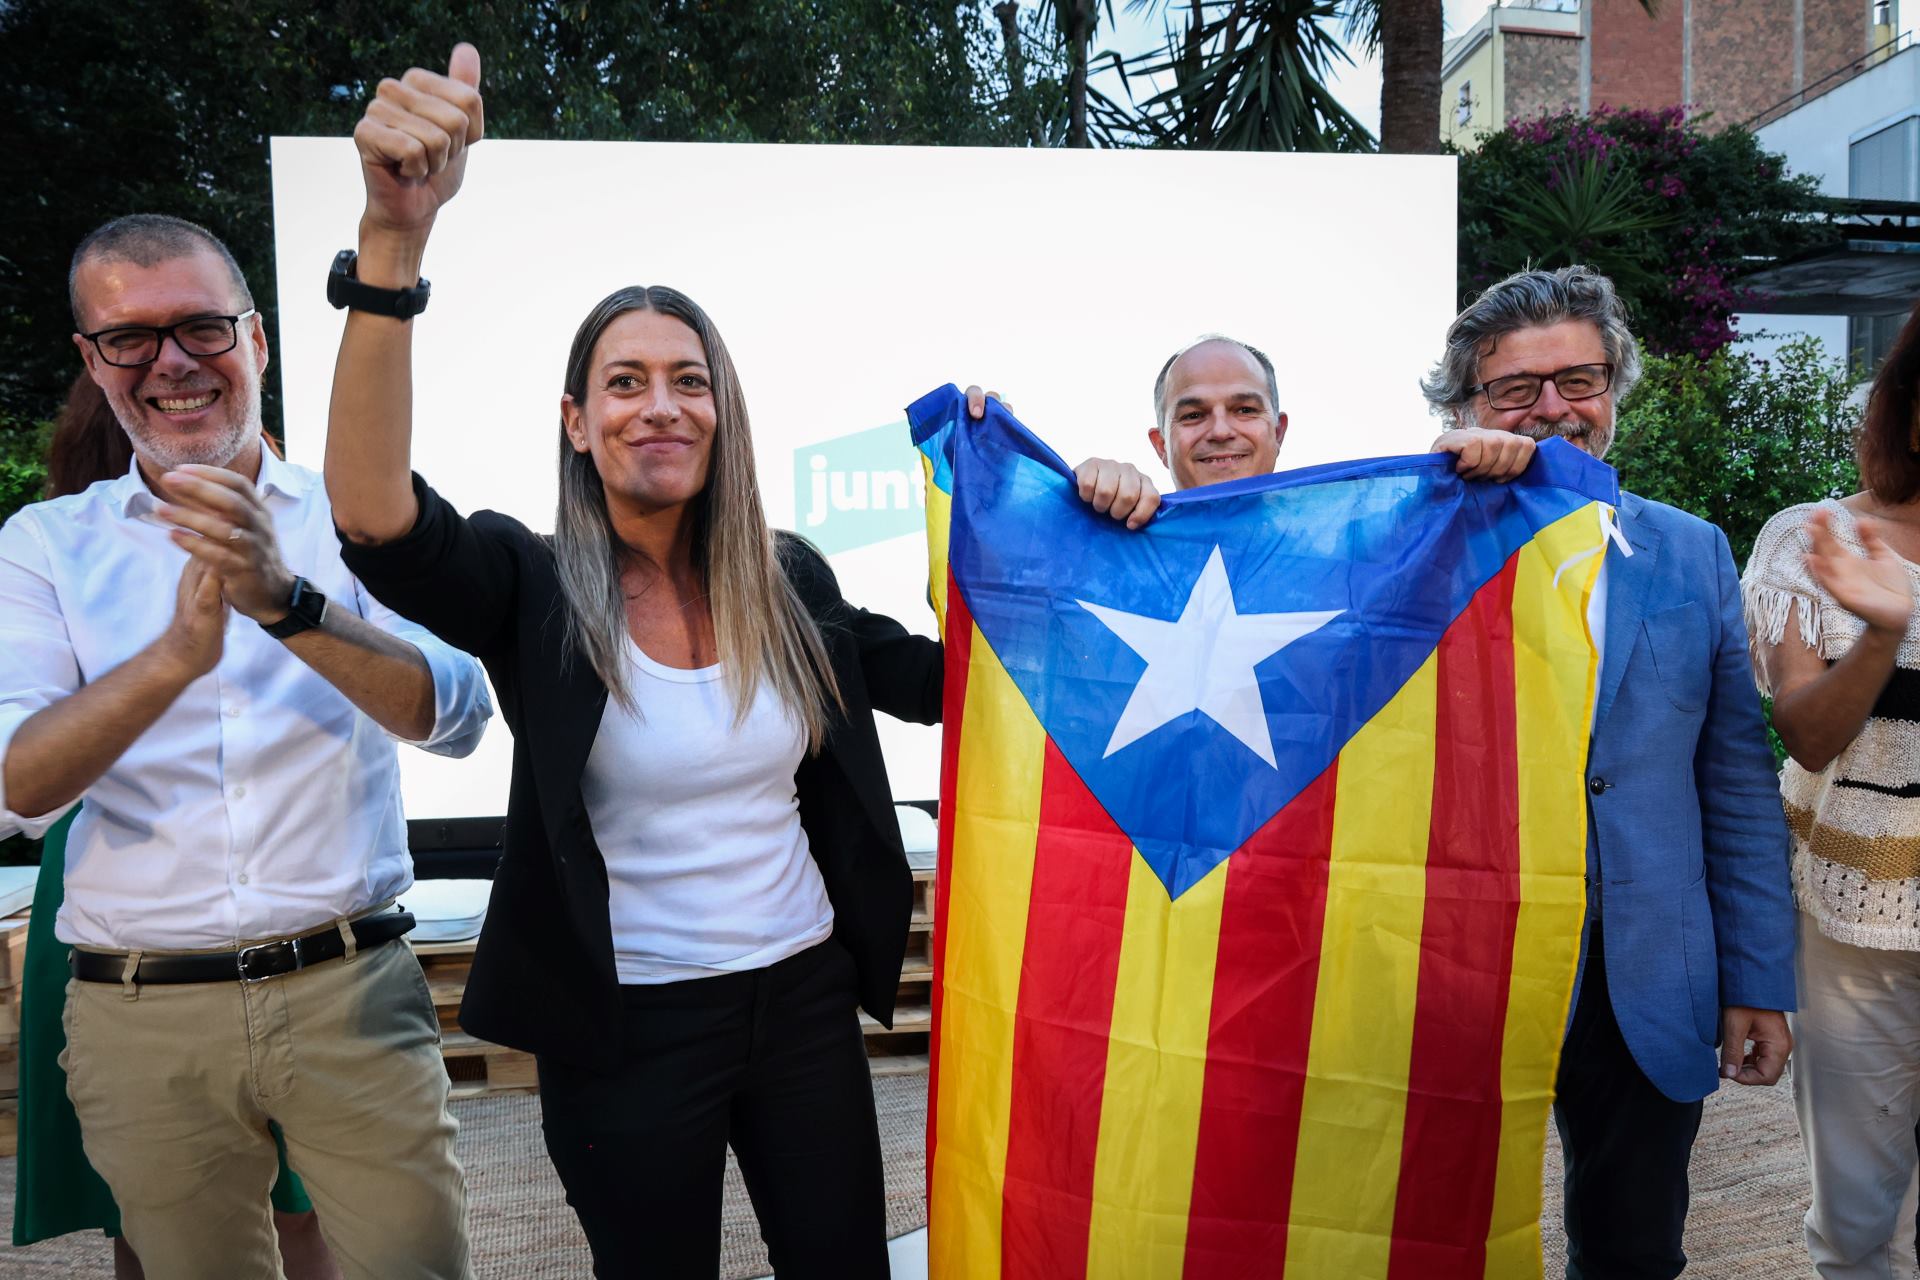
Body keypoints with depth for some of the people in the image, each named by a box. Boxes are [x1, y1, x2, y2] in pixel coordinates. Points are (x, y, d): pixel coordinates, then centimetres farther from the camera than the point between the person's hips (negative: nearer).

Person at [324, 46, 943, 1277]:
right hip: (629, 1031, -3)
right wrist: (394, 236, -42)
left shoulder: (788, 577, 0)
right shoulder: (532, 583, -11)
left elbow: (934, 678, 9)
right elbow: (374, 518, -31)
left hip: (807, 998, 3)